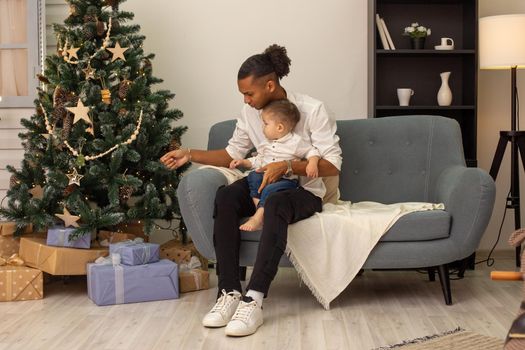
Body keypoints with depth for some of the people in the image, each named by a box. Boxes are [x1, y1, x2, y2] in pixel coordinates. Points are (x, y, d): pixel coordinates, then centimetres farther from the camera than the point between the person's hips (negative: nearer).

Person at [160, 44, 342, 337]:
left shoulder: (313, 110, -15)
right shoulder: (250, 112, 2)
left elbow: (333, 165, -19)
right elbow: (233, 154, 11)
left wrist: (287, 166, -32)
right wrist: (191, 154, -2)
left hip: (307, 189, -5)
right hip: (267, 184, 5)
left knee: (276, 203, -41)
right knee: (225, 196, -27)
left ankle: (254, 300, -45)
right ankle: (230, 292, -30)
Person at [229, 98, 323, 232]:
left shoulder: (295, 142, -5)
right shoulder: (266, 144, 15)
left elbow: (312, 151, 1)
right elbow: (258, 160, 26)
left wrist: (312, 163, -18)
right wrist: (244, 162, 14)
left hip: (287, 179, -6)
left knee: (270, 190, -35)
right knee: (253, 175, -24)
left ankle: (258, 217, -34)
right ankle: (259, 206, -26)